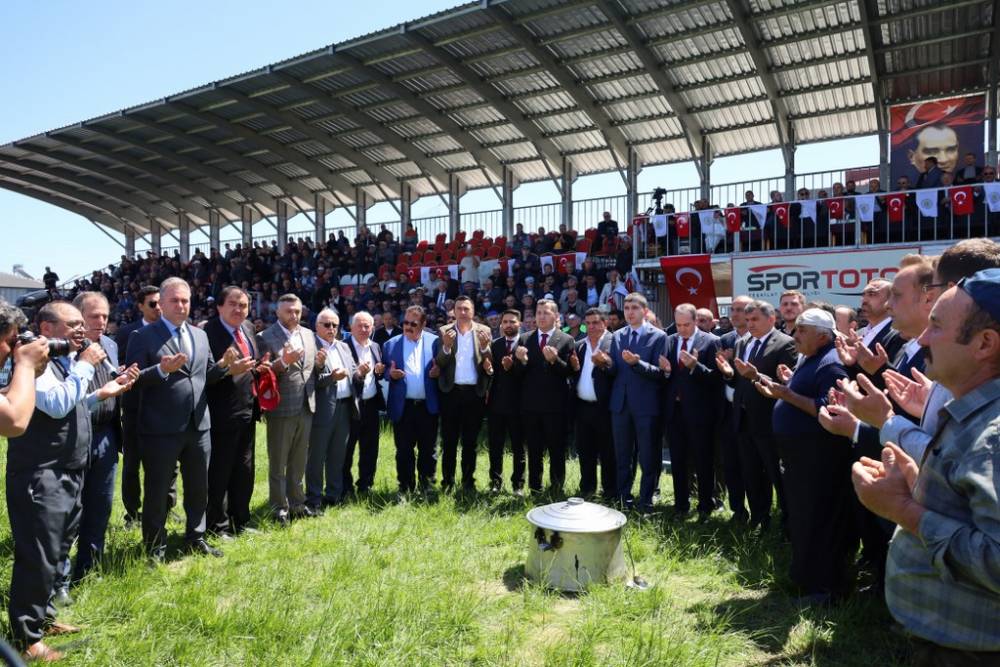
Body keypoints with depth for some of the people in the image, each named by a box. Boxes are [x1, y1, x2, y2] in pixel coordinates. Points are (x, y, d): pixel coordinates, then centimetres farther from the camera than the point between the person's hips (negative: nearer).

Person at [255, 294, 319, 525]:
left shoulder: (309, 334, 11)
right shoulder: (265, 337, -8)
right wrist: (283, 362, -28)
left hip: (306, 407, 6)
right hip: (281, 408, -6)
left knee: (299, 462, 17)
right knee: (278, 463, 8)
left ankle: (296, 503, 29)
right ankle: (279, 508, 20)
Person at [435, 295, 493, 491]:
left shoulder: (484, 331, 4)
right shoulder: (445, 331, 3)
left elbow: (490, 364, -1)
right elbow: (439, 363, -3)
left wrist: (485, 347, -20)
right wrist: (446, 346, -21)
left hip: (475, 393, 1)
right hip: (451, 392, 0)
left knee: (470, 440, 9)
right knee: (449, 440, 5)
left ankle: (468, 481, 19)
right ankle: (447, 481, 15)